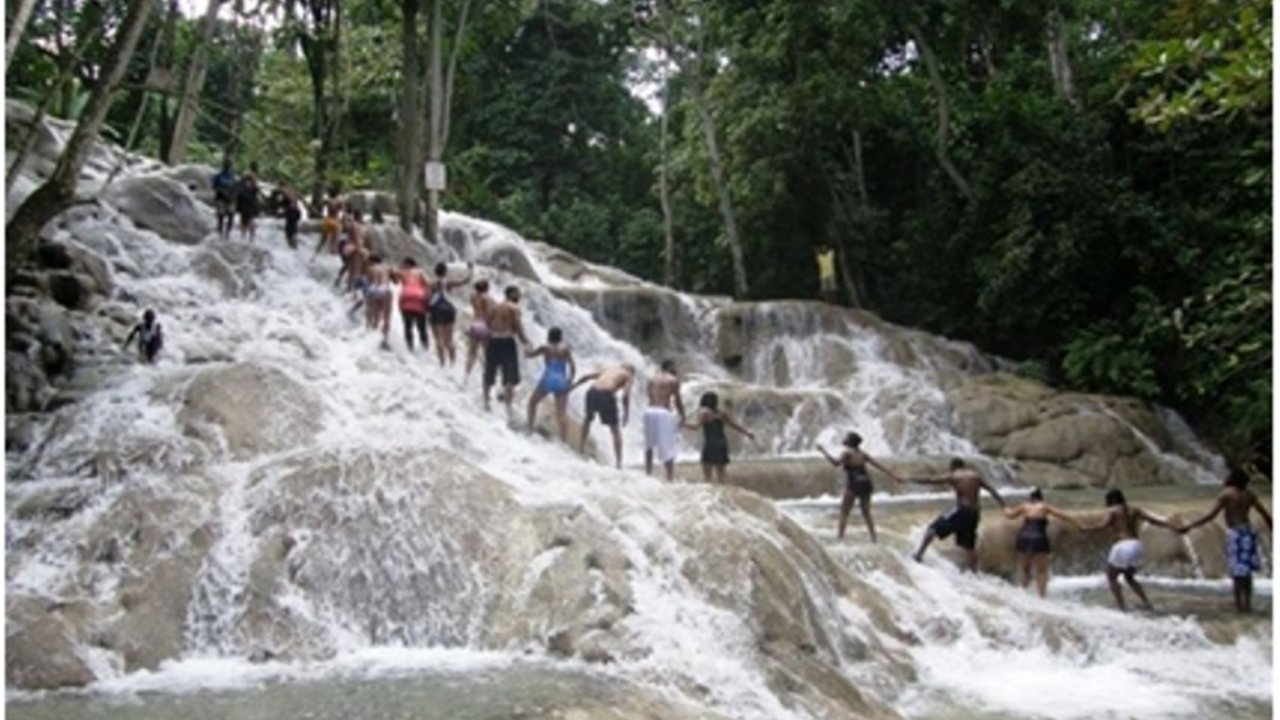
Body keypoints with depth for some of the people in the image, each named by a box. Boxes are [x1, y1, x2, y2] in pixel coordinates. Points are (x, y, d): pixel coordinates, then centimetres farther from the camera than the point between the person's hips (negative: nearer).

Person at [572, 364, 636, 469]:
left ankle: (581, 446, 39)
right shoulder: (628, 376, 18)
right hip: (606, 395, -4)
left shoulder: (607, 369, 32)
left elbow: (586, 376, 21)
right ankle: (619, 462, 6)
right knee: (616, 430, 9)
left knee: (588, 418, 35)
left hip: (592, 392, 4)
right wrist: (626, 413, -1)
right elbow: (626, 395, 0)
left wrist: (573, 386, 23)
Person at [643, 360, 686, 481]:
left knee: (649, 445, 19)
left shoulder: (652, 379, 17)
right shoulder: (673, 379, 2)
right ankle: (670, 477, -7)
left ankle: (648, 473, 18)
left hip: (649, 411, 5)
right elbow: (677, 399, 0)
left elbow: (650, 397, 12)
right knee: (667, 447, -2)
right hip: (663, 412, -5)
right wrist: (682, 416, 7)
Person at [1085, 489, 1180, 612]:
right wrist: (1172, 527, 13)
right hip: (1137, 545, 6)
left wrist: (1086, 528, -7)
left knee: (1111, 577, 10)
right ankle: (1147, 603, 16)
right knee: (1129, 577, 27)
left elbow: (1103, 525, -14)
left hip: (1122, 546, -6)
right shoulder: (1134, 511, 20)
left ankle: (1121, 606, -2)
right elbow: (1153, 520, 12)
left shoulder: (1112, 511, 4)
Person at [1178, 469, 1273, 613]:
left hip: (1236, 534, -6)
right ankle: (1247, 604, 22)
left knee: (1237, 573, 0)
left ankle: (1240, 605, 3)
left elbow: (1210, 515, -16)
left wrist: (1189, 527, -14)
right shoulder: (1249, 494, 9)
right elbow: (1265, 514, 12)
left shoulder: (1226, 494, -9)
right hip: (1248, 532, 6)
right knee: (1246, 571, 16)